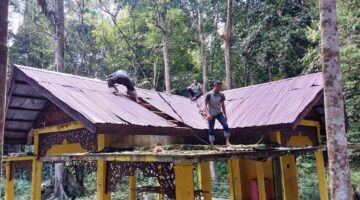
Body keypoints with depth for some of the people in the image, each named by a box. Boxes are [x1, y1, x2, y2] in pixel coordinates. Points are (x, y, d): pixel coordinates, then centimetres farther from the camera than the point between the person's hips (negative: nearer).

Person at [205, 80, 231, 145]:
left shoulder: (221, 95, -1)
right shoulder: (209, 95, -14)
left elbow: (223, 105, 8)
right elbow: (205, 105, -13)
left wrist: (225, 115, 7)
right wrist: (208, 114, -26)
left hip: (219, 113, 3)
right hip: (211, 114, -3)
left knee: (225, 125, -15)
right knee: (211, 129, 1)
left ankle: (227, 142, -12)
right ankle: (212, 145, 10)